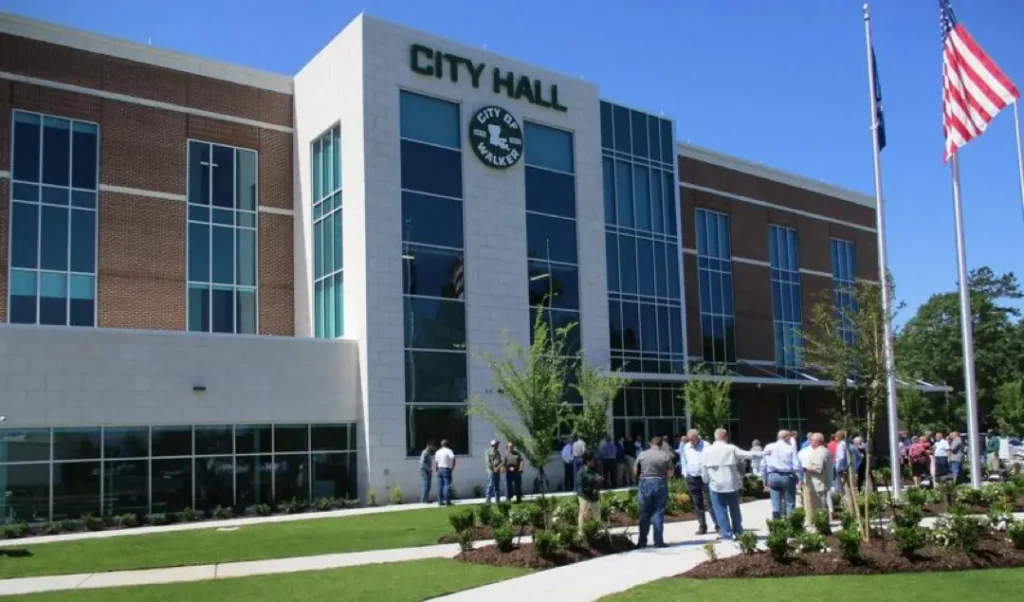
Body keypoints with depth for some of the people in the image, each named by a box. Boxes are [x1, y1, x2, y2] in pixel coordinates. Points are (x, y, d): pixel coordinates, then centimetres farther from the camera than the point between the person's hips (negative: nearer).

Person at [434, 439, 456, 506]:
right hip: (447, 470, -5)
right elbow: (453, 459, -18)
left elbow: (436, 463, 11)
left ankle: (440, 501, 5)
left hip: (440, 469, 5)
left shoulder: (438, 452, 10)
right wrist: (452, 468, -7)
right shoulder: (449, 451, -5)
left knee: (440, 486, 5)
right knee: (447, 485, -6)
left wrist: (437, 470, 17)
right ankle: (447, 501, -11)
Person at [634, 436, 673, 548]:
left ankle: (642, 541, 12)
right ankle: (658, 541, 4)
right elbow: (670, 472, -3)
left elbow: (635, 471, 3)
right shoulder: (666, 456, -3)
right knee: (658, 513, 4)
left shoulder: (642, 454, 0)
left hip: (645, 483, 1)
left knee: (644, 514, 9)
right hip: (660, 484, -1)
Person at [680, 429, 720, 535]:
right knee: (697, 504, 7)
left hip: (705, 477, -4)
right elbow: (683, 460, 15)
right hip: (692, 478, 4)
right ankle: (702, 526, 15)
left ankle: (718, 525, 1)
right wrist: (685, 473, 9)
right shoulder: (686, 447, 6)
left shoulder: (706, 446, -7)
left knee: (710, 502, -6)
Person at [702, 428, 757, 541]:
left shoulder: (707, 451, -2)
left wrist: (707, 481, 17)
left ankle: (727, 534, 1)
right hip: (732, 484, 1)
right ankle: (738, 532, 23)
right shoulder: (731, 449, -4)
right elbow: (747, 455, 2)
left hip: (716, 485, -1)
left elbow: (704, 469, 1)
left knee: (721, 511, 4)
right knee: (735, 510, 15)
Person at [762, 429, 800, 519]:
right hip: (787, 476, -3)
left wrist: (765, 479, 14)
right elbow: (796, 465, -11)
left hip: (772, 476, 3)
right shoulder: (791, 448, -3)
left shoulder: (768, 447, 7)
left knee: (775, 505, 6)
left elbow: (763, 465, 7)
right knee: (790, 504, 7)